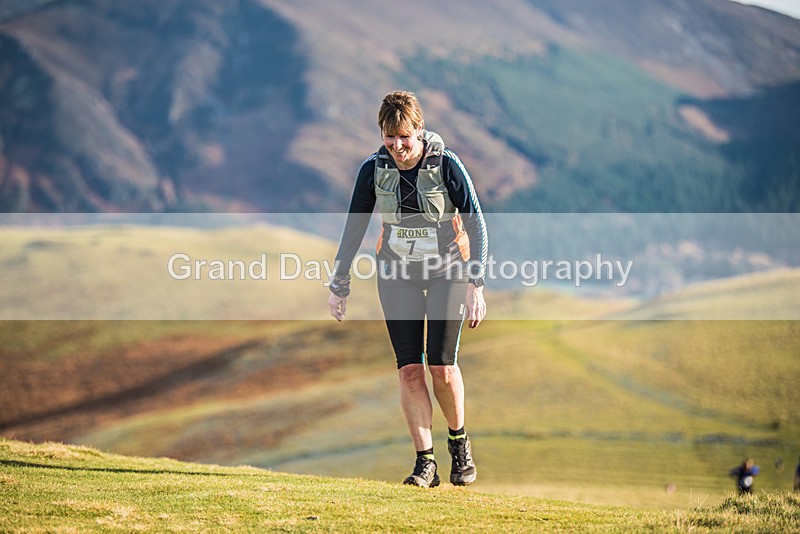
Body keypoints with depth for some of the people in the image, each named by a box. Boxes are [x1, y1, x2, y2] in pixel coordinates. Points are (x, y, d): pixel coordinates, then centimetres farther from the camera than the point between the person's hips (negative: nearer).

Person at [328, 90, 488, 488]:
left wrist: (476, 286, -22)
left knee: (441, 364, -11)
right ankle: (425, 463, 0)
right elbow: (354, 227, 3)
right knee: (409, 368, -6)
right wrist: (339, 284, 5)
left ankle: (459, 442, 14)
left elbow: (476, 224, -15)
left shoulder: (446, 165, -16)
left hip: (448, 269, -2)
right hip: (397, 272, 2)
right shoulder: (374, 169, -8)